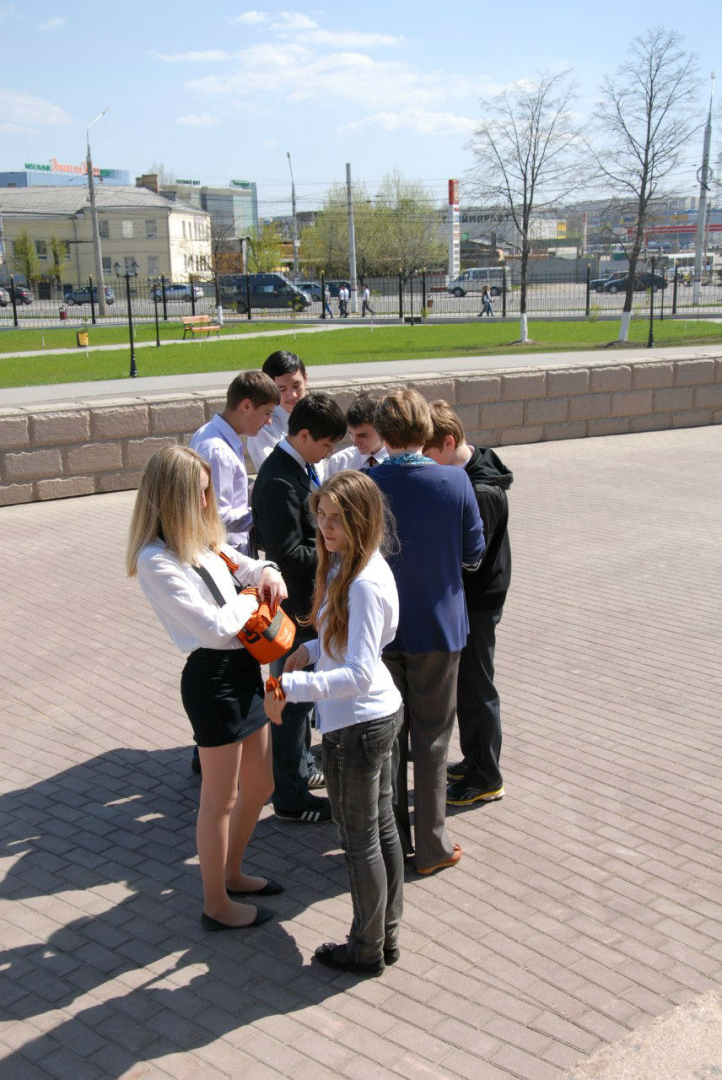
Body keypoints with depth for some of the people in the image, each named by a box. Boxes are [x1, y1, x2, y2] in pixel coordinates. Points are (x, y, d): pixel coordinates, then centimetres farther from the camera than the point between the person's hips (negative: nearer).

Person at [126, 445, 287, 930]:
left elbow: (243, 563, 23)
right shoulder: (156, 560, -19)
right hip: (213, 677, -9)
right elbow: (216, 627, -23)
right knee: (221, 800, 8)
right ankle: (217, 905, 28)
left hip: (243, 668, 9)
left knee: (259, 785, 22)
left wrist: (266, 572, 0)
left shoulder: (202, 539, 6)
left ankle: (232, 873, 44)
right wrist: (250, 600, -6)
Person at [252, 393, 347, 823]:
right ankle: (291, 796, 16)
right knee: (294, 699, 2)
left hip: (309, 604, 10)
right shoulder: (280, 482, -25)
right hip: (294, 609, -10)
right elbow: (289, 556, -28)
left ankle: (300, 765, 42)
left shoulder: (301, 467, 6)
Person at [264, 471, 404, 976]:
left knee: (360, 841, 8)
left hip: (356, 725, -10)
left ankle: (367, 949, 26)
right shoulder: (349, 565, 3)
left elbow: (358, 674, -31)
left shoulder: (364, 583, -26)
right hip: (383, 712, 10)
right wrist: (312, 649, 4)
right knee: (383, 827, 20)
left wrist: (291, 685, -33)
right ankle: (388, 934, 36)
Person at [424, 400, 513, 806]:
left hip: (477, 603, -9)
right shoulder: (462, 472, 4)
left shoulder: (482, 492, -25)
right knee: (466, 685, 20)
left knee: (475, 688, 3)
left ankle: (486, 779, 18)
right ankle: (474, 761, 35)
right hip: (463, 598, 9)